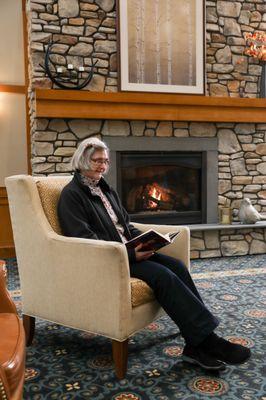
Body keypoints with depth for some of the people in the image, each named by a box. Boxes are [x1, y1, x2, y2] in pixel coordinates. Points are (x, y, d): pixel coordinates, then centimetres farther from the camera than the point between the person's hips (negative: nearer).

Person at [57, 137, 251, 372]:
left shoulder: (106, 190, 19)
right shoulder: (72, 194, -6)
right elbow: (85, 240, -16)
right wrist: (130, 254, -22)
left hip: (128, 251, 8)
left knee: (177, 266, -16)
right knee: (163, 275, -27)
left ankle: (197, 345, -18)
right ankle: (208, 340, -20)